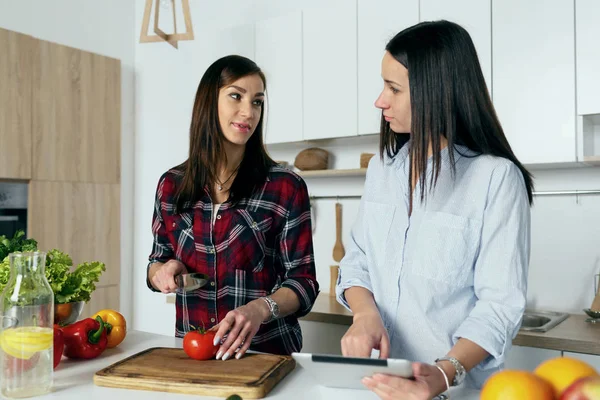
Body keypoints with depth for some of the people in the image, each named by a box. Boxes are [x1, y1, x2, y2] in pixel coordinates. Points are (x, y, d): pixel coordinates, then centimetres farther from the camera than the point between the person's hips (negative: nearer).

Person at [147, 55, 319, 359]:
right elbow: (157, 262, 17)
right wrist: (162, 271, -4)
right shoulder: (171, 185, 6)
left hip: (266, 351, -3)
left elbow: (302, 281, -3)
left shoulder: (285, 187, -3)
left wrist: (259, 309, -20)